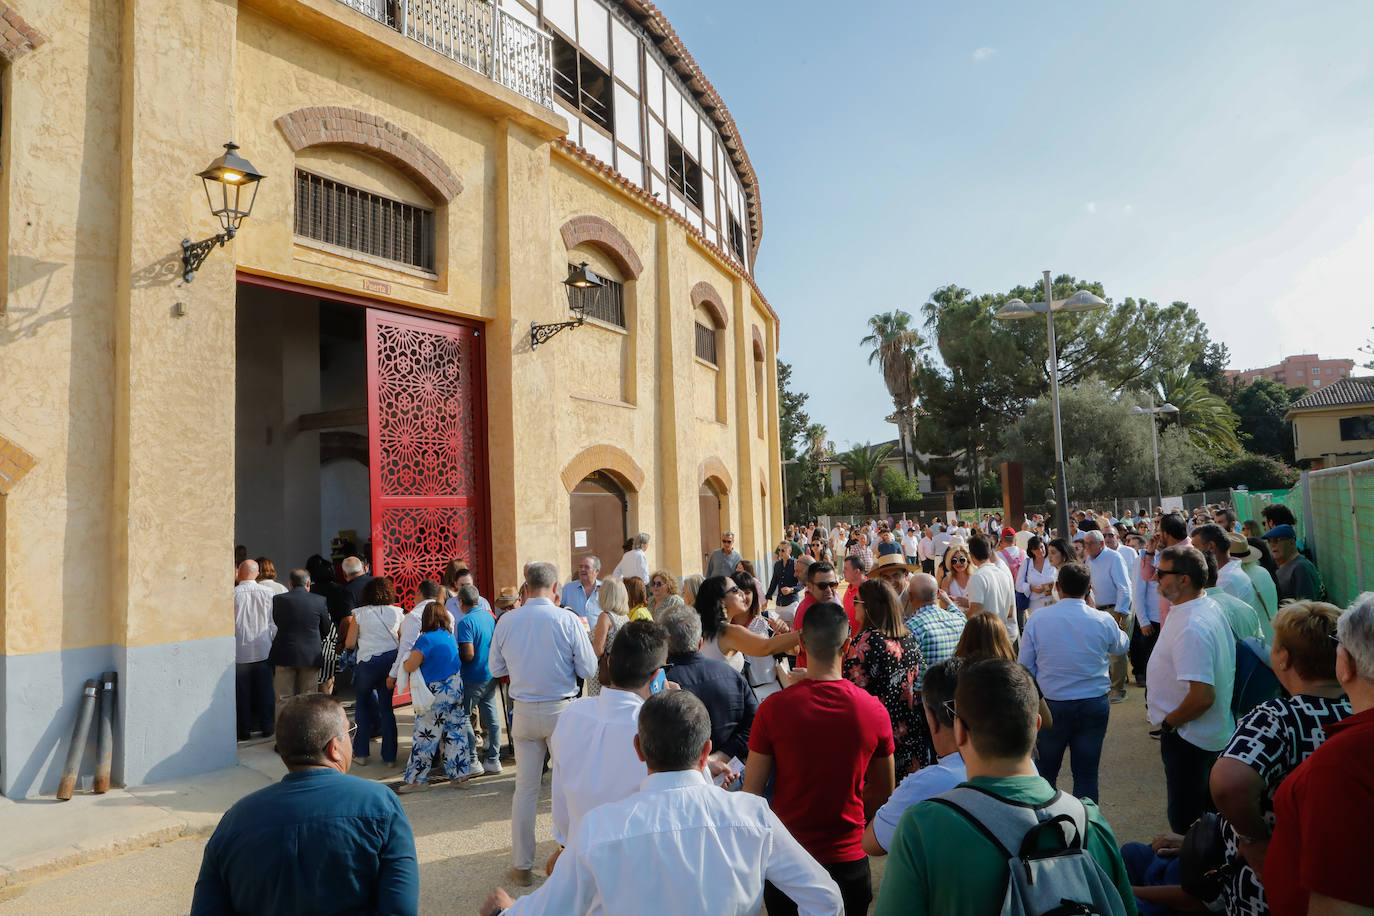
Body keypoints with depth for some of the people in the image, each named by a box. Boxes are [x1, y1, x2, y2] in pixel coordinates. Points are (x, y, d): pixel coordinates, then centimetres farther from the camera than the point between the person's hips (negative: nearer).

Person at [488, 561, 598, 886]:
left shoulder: (506, 621, -5)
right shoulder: (569, 621, -13)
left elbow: (495, 668, 7)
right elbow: (588, 670, -8)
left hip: (524, 712, 2)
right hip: (561, 711, -2)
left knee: (525, 789, 11)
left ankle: (522, 865, 21)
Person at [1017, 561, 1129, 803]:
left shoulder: (1037, 619, -11)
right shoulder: (1103, 621, -10)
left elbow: (1025, 668, -5)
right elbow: (1122, 646, 15)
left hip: (1051, 705, -1)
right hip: (1094, 705, 1)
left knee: (1045, 771, 15)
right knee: (1087, 773, 12)